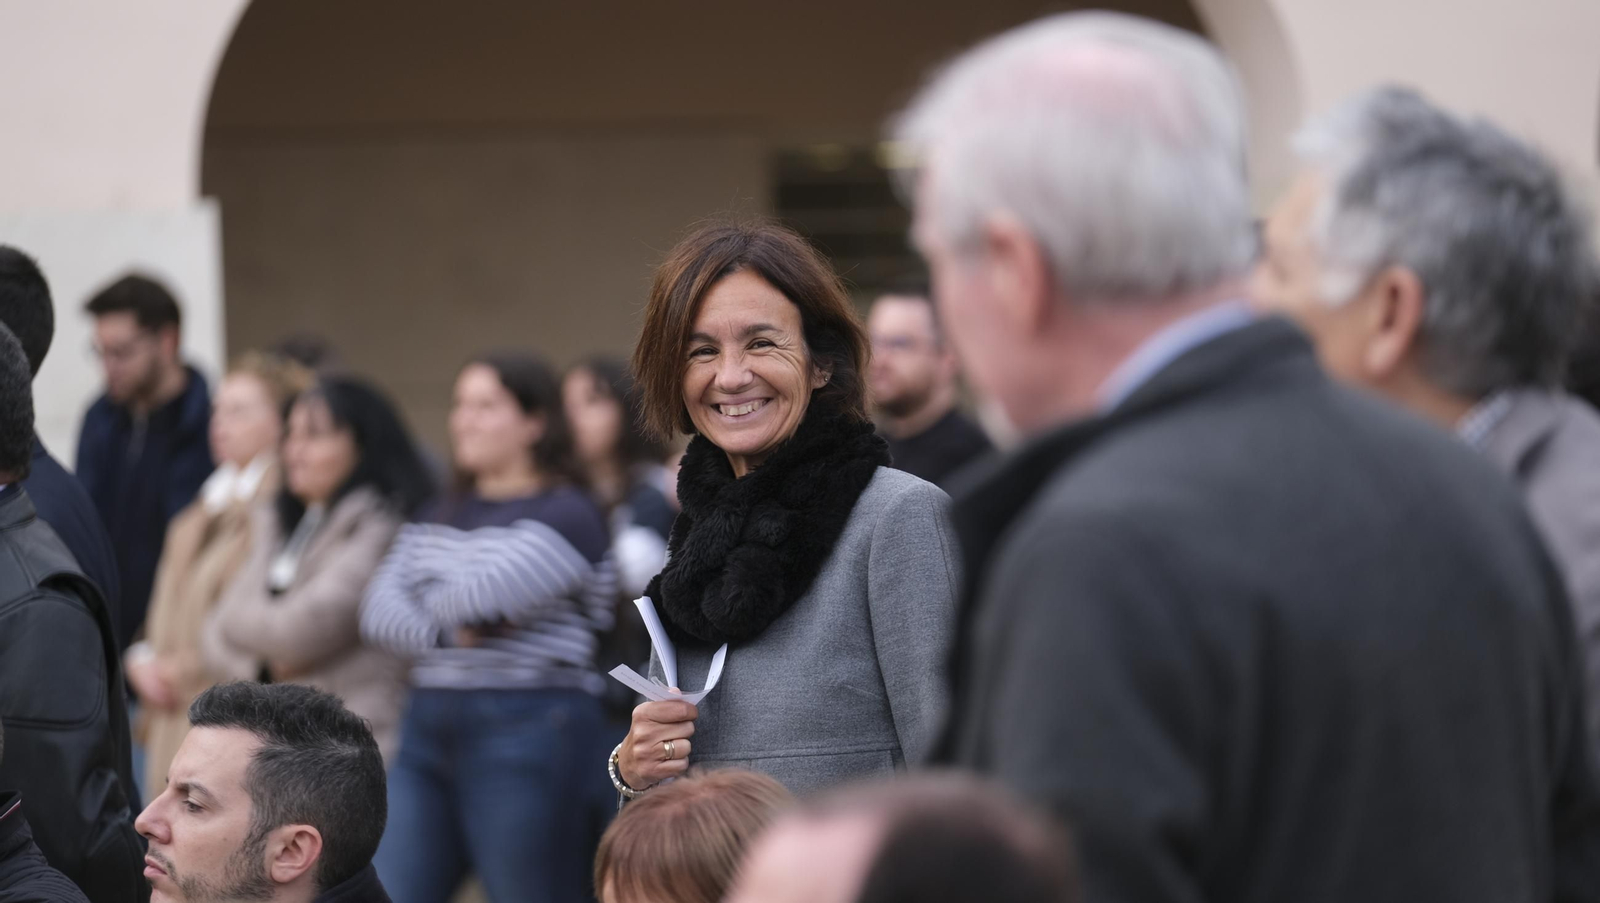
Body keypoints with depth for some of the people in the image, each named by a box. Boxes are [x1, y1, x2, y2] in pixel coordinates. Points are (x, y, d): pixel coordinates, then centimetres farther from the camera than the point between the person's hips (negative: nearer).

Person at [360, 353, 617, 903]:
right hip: (430, 732, 7)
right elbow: (380, 610, 5)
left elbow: (487, 593, -20)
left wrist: (432, 605, 2)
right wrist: (448, 632, -14)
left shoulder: (567, 515, -6)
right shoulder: (439, 516, 18)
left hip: (529, 736, -7)